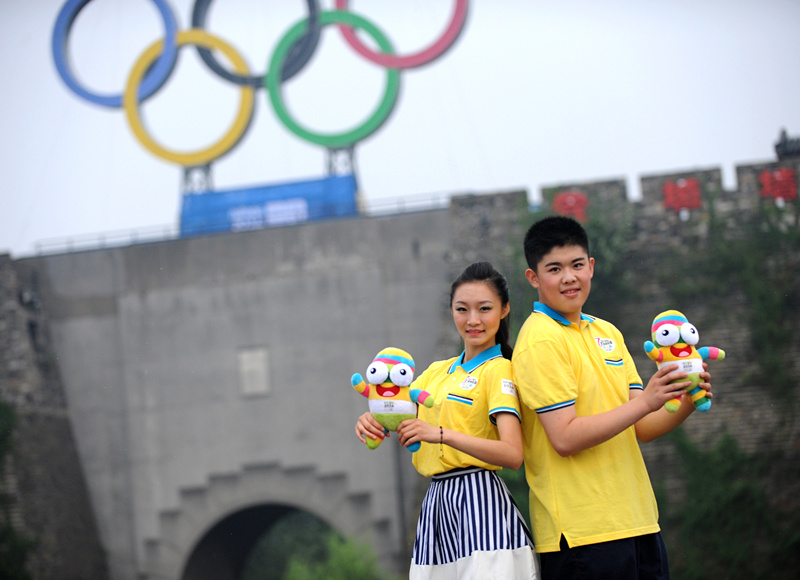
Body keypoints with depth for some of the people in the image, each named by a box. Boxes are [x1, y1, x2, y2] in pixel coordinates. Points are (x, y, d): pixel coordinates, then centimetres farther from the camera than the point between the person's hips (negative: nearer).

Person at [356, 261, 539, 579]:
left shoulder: (498, 370, -6)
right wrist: (371, 420, -7)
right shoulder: (437, 371, 18)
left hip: (478, 500, -7)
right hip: (436, 502, 7)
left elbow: (512, 454, -18)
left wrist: (440, 434, -27)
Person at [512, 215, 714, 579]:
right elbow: (565, 438, -17)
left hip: (637, 521, 7)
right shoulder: (541, 341, -9)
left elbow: (641, 429, 13)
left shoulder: (607, 333, 15)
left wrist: (684, 405, -6)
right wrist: (645, 402, -20)